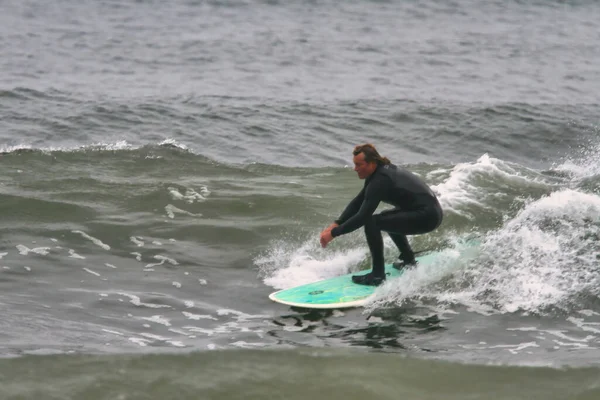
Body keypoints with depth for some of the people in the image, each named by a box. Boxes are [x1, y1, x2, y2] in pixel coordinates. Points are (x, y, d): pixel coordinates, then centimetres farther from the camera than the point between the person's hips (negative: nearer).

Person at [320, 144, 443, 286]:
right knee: (387, 218, 34)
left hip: (427, 216, -11)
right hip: (433, 211, 11)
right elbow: (357, 202, 17)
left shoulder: (379, 181, -20)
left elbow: (362, 217, -22)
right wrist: (335, 225, 8)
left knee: (371, 222, -17)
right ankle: (408, 259, 35)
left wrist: (334, 233, -16)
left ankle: (378, 275, -13)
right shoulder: (380, 171, 10)